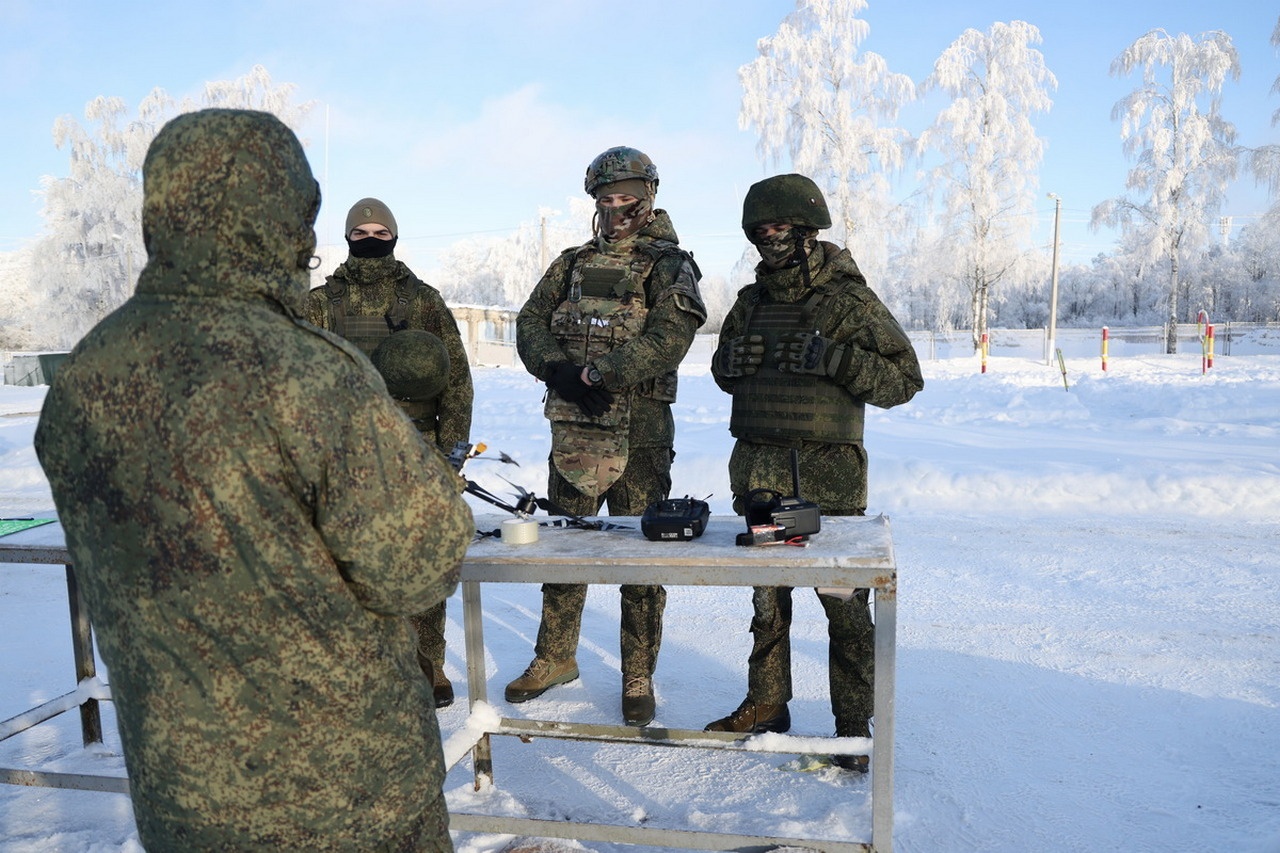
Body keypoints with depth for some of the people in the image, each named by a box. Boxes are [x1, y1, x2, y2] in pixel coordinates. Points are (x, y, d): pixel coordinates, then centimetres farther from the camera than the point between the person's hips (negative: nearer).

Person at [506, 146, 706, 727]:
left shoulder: (668, 265, 0)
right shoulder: (572, 263, 15)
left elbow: (671, 336, -17)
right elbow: (531, 322, 9)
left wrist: (598, 373, -21)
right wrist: (556, 369, -11)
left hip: (639, 436, -4)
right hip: (573, 430, 5)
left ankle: (638, 679, 17)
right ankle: (555, 657, 31)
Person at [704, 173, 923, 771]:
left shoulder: (850, 301, -4)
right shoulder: (751, 301, 13)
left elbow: (904, 378, -7)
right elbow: (723, 370, 23)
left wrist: (835, 358, -19)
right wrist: (735, 357, -1)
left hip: (827, 477, -5)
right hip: (758, 472, 5)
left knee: (844, 602, 1)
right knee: (766, 597, 15)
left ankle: (854, 723, 16)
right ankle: (766, 704, 31)